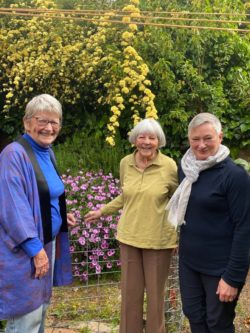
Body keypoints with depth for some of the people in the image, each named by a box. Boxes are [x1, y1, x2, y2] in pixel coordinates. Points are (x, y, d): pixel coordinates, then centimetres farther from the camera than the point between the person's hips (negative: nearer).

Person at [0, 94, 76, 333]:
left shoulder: (47, 153, 9)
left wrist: (61, 216, 9)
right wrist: (35, 248, -24)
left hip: (47, 242, 9)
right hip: (23, 248, -9)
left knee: (40, 309, 18)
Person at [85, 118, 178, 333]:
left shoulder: (169, 166, -12)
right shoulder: (125, 163, 0)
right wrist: (102, 211, 17)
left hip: (158, 239, -3)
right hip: (129, 236, 3)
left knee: (155, 292, 11)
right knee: (130, 291, 12)